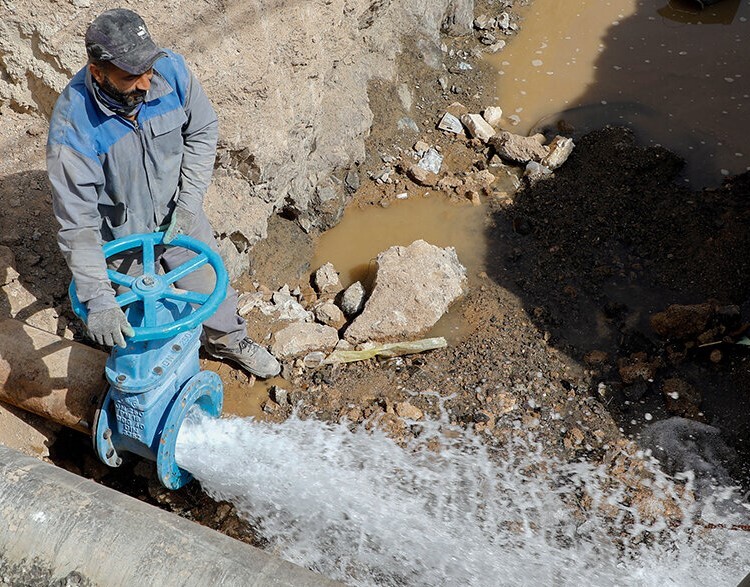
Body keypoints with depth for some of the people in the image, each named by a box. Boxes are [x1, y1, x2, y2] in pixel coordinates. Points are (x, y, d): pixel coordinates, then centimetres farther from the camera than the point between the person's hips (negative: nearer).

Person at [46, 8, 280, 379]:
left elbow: (202, 130, -7)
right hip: (122, 232, -3)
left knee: (212, 284, 21)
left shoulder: (169, 69, -24)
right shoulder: (72, 125, -33)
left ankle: (228, 340, 52)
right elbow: (77, 223, -31)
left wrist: (189, 201, -16)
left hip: (178, 212, 3)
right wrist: (98, 301, -36)